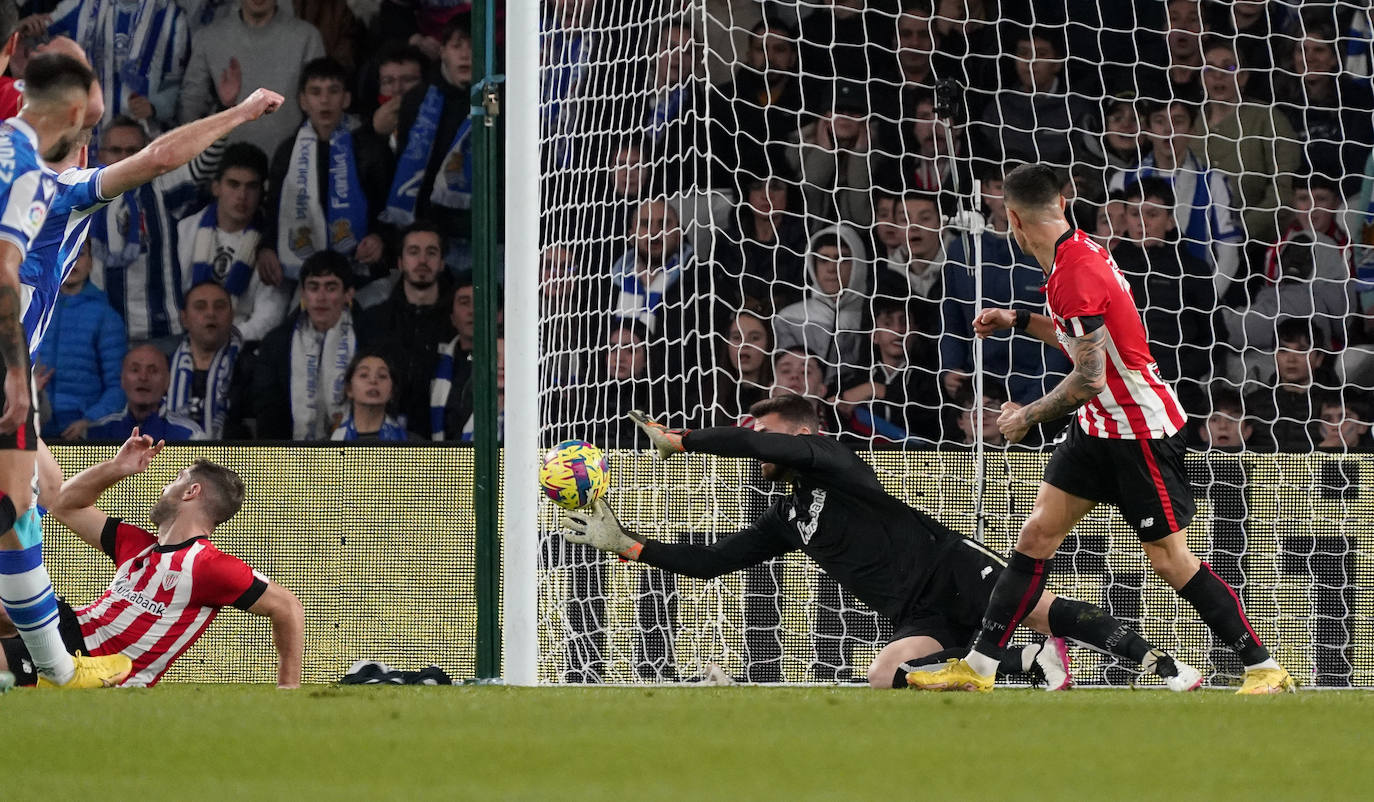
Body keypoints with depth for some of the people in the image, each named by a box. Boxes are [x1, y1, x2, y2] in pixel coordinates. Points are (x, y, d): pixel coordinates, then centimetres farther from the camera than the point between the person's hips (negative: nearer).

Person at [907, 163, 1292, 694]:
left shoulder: (1076, 273, -24)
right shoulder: (1079, 250, 5)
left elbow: (1090, 378, -25)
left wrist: (1027, 416, -11)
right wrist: (1019, 321, 22)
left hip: (1141, 431, -9)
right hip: (1099, 428, 9)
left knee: (1170, 559, -6)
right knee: (1037, 535, 5)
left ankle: (1264, 670, 3)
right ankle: (978, 668, 5)